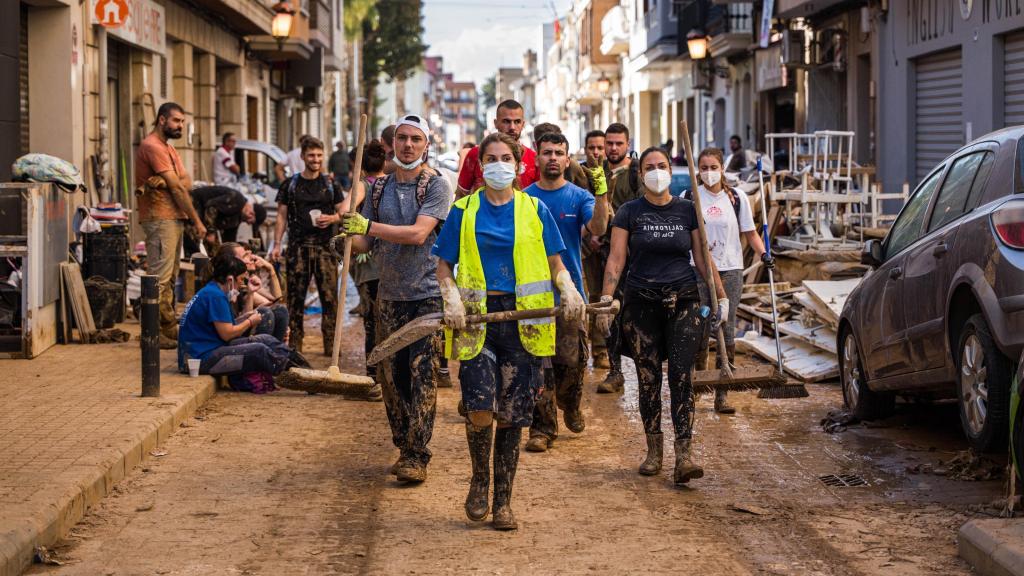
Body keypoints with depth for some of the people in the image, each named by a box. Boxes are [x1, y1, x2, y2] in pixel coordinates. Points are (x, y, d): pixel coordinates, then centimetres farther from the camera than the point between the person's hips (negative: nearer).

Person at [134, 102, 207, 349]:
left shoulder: (169, 148, 22)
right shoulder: (152, 146, -11)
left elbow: (187, 183, 8)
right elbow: (177, 187, -13)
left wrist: (167, 182, -15)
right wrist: (197, 221, -9)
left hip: (175, 219, 10)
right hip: (160, 219, -10)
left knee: (169, 277, 12)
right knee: (160, 278, -11)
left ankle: (169, 328, 17)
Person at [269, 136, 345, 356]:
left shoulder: (331, 185, 10)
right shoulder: (290, 185, 8)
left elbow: (343, 212, 13)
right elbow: (282, 216, 8)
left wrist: (332, 218, -10)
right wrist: (277, 244, -1)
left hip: (325, 247, 0)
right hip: (298, 247, 0)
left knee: (329, 296, -3)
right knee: (295, 297, 2)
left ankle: (331, 344, 2)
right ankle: (295, 344, 9)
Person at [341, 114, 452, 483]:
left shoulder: (436, 186, -5)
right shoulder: (380, 188, 12)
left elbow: (418, 233, -18)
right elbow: (367, 241, 11)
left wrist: (368, 226, -25)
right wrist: (350, 239, -13)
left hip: (427, 293, -5)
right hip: (389, 295, 5)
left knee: (422, 375, -10)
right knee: (390, 376, 7)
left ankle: (417, 456, -9)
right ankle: (404, 448, 19)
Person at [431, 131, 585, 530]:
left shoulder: (535, 210, 9)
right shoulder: (464, 210, 8)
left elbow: (555, 264, 12)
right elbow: (444, 266, 11)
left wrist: (569, 292, -8)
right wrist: (452, 299, -8)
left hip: (522, 318, 1)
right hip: (477, 317, -1)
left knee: (512, 414, 1)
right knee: (480, 408, -16)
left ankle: (503, 501, 12)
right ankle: (479, 482, 10)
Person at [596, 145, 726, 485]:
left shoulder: (687, 211, 7)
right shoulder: (629, 213, 2)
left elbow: (702, 258, 12)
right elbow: (615, 260, -2)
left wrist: (721, 296, 9)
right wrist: (605, 300, -13)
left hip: (684, 301, 0)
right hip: (641, 304, 0)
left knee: (681, 376, -10)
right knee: (648, 379, 3)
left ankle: (683, 454, -15)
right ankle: (654, 450, 15)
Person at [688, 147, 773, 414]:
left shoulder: (737, 198, 6)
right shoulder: (689, 198, 3)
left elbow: (750, 232, 9)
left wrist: (763, 254, -7)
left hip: (730, 270, 1)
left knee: (726, 331, -4)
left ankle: (721, 394, -1)